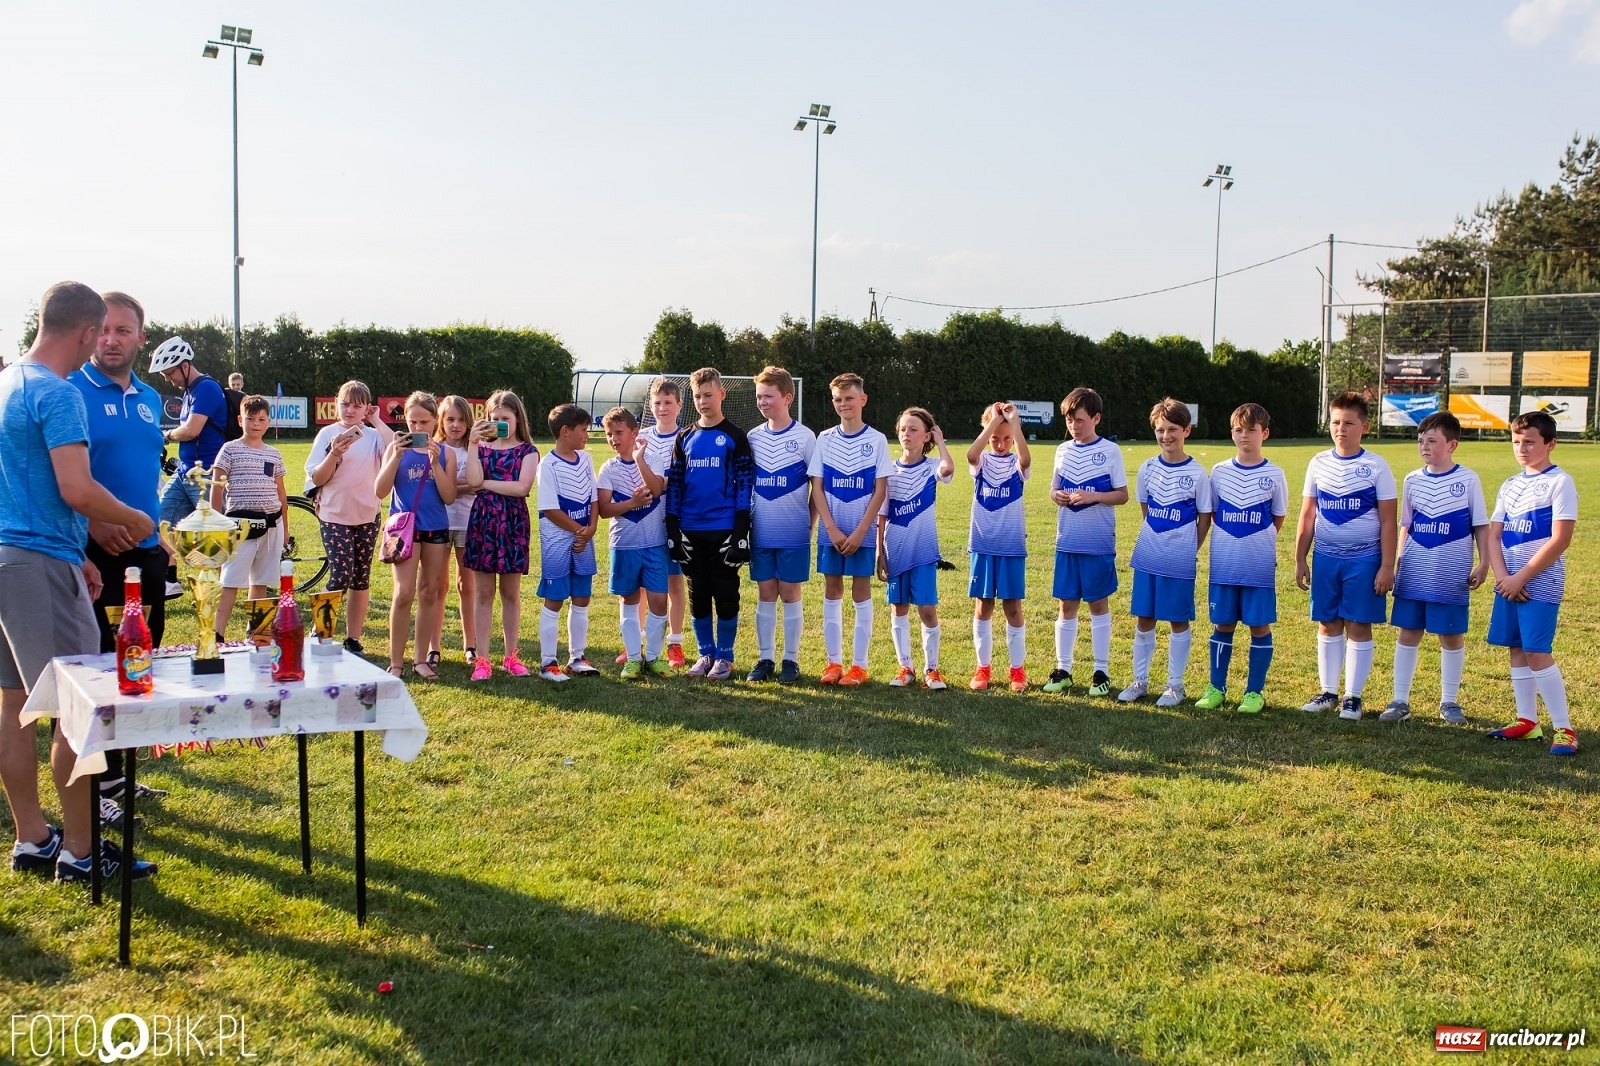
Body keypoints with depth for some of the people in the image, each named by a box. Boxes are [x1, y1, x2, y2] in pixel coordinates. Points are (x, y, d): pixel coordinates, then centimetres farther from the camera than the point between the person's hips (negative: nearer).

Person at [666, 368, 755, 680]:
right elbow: (674, 485, 11)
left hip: (724, 531, -4)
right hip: (691, 532, 4)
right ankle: (706, 654, 20)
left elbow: (745, 485, -5)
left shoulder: (734, 437, -1)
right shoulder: (685, 438, 10)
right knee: (698, 596, 9)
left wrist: (741, 534, -11)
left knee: (726, 596, 2)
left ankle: (725, 657, 12)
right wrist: (672, 532, 4)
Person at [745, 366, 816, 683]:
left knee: (790, 594, 3)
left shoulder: (805, 437, -5)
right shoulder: (752, 437, 5)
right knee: (765, 594, 8)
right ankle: (765, 659, 15)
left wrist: (810, 524, -4)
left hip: (793, 534, -3)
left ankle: (791, 660, 12)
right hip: (761, 533, 3)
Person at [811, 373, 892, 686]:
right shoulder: (825, 439, 3)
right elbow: (817, 488, 1)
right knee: (832, 592, 6)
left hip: (862, 532, -2)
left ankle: (859, 665, 7)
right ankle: (834, 662, 13)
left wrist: (860, 532, -12)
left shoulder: (877, 440, -3)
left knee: (861, 592, 1)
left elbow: (880, 490, -5)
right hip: (830, 531, 2)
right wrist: (832, 529, -9)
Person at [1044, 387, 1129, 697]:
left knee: (1098, 603, 4)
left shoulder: (1110, 451, -4)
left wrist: (1092, 496, -20)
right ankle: (1062, 669, 14)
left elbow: (1122, 495, -5)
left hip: (1099, 542, -3)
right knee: (1067, 604, 7)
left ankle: (1101, 671, 12)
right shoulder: (1063, 451, 8)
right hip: (1067, 541, 4)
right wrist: (1057, 496, -8)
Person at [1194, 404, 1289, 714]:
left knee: (1260, 626, 4)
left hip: (1260, 565, -2)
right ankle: (1216, 688, 18)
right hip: (1223, 563, 2)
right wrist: (1229, 538, 4)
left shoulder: (1275, 475, -2)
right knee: (1222, 625, 8)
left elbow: (1278, 518, 6)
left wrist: (1258, 541, 4)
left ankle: (1255, 691, 13)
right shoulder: (1219, 471, 4)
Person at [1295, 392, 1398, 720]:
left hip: (1364, 560, -3)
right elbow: (1307, 516, 9)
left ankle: (1353, 697, 11)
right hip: (1325, 558, 3)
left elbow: (1388, 521, -4)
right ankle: (1328, 692, 19)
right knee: (1327, 625, 8)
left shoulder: (1376, 467, -4)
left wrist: (1387, 567, -9)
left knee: (1359, 627, 2)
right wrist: (1299, 560, 6)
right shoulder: (1319, 464, 5)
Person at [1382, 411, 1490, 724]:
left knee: (1451, 635, 5)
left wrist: (1483, 563, -4)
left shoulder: (1468, 480, -3)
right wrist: (1397, 562, 8)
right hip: (1414, 572, 3)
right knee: (1408, 632, 5)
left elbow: (1481, 525, 0)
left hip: (1452, 574, -3)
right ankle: (1400, 700, 12)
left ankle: (1450, 701, 18)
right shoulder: (1412, 481, 6)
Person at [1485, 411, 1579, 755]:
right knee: (1516, 650, 9)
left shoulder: (1559, 482, -8)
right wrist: (1502, 577, -7)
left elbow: (1560, 540, -15)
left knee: (1537, 653, -10)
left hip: (1540, 582, -7)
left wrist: (1521, 578, -15)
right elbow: (1494, 535, 9)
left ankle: (1563, 728, -2)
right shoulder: (1510, 486, 12)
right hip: (1509, 583, 7)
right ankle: (1527, 721, 17)